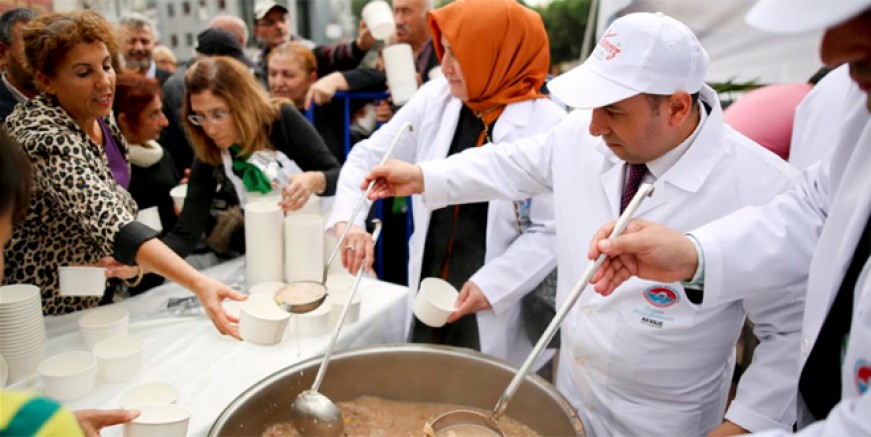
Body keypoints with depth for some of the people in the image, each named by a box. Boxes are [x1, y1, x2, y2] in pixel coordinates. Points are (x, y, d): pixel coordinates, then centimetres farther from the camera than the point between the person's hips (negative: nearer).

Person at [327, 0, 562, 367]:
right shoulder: (434, 99, -2)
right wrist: (348, 219, -12)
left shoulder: (547, 125, -15)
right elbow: (369, 155, 4)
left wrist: (491, 283, -19)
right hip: (428, 295, 5)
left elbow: (552, 230, -13)